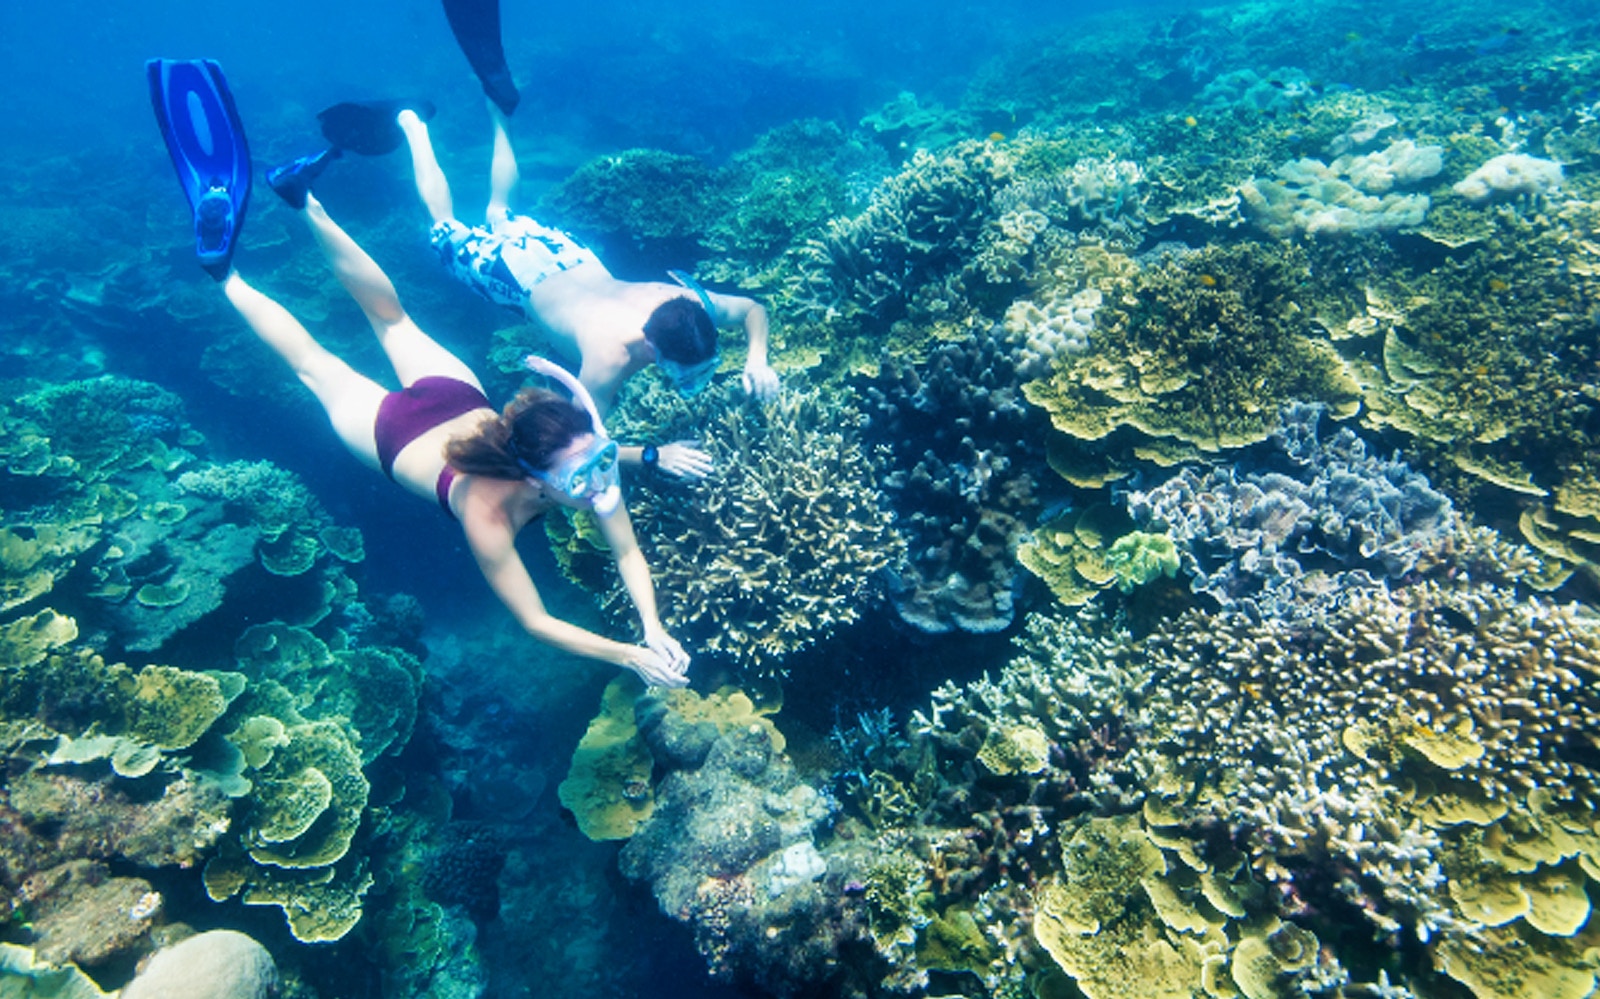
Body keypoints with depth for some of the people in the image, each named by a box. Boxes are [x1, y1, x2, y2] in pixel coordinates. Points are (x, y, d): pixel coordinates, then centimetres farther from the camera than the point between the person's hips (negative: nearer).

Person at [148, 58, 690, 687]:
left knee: (390, 316, 26)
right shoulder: (487, 515, -46)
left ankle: (301, 197, 37)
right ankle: (225, 271, 34)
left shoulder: (589, 461, -35)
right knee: (312, 364, 23)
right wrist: (630, 657, -42)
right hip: (396, 434, -4)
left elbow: (628, 553, -24)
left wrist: (654, 628, -39)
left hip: (458, 400, 4)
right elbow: (534, 622, -36)